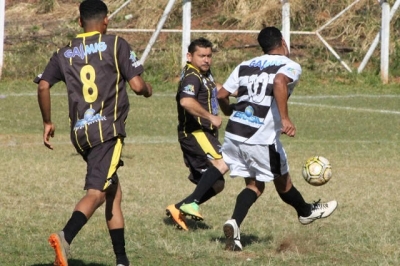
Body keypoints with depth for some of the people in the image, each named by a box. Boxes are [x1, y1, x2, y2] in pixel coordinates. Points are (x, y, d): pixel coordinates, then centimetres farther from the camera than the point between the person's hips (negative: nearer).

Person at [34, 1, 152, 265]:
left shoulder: (65, 53, 12)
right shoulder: (116, 45, 0)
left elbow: (43, 86, 3)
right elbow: (137, 85, -5)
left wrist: (48, 122, 16)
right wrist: (148, 89, 18)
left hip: (80, 132, 6)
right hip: (108, 129, -6)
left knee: (113, 192, 18)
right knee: (96, 192, -15)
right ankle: (65, 237, -40)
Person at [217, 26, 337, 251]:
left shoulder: (245, 66, 15)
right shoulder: (290, 66, -1)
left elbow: (222, 95, 12)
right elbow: (279, 83, -24)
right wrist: (285, 118, -28)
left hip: (234, 133, 5)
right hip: (262, 138, -5)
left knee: (254, 186, 17)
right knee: (282, 181, 19)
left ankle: (235, 224, -5)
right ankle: (306, 212, 43)